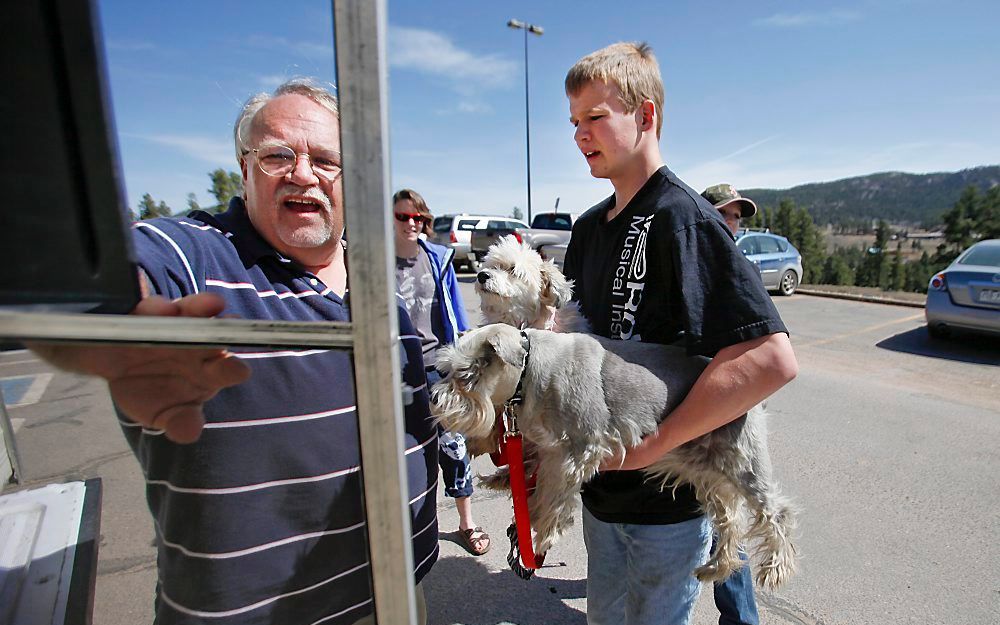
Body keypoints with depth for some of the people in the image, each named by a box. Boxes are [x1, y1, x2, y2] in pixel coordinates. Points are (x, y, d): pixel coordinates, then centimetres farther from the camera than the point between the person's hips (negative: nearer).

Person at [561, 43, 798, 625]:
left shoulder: (683, 218, -19)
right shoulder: (589, 226, 6)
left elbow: (773, 360, -28)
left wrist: (651, 444, -24)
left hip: (665, 497, -7)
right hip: (600, 482, 8)